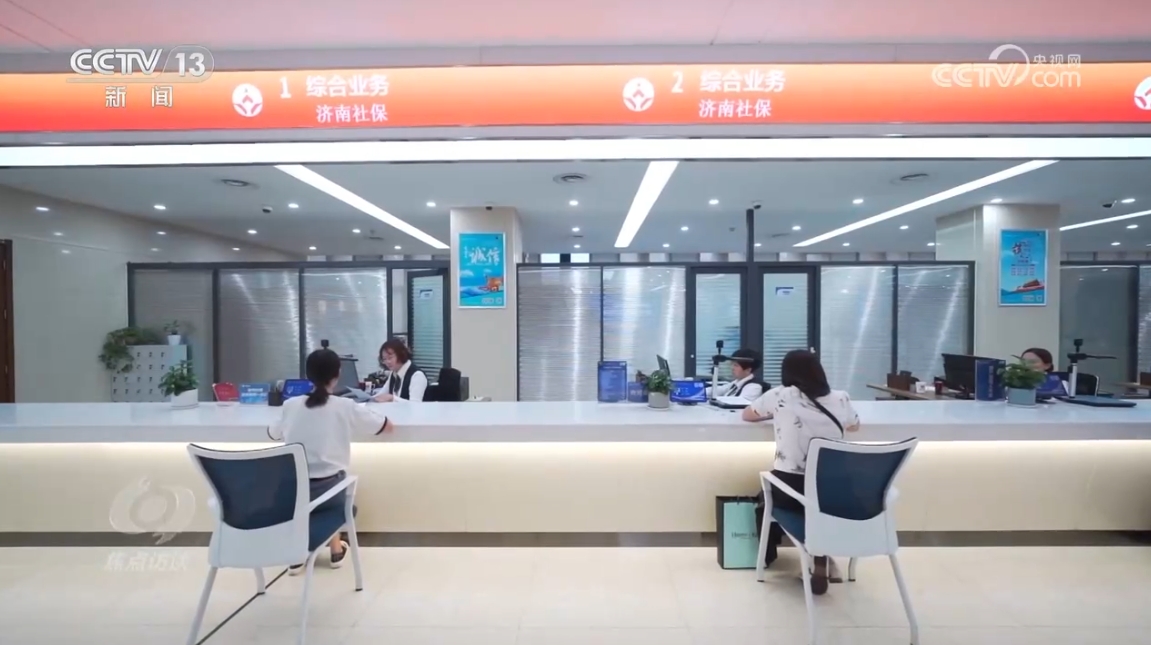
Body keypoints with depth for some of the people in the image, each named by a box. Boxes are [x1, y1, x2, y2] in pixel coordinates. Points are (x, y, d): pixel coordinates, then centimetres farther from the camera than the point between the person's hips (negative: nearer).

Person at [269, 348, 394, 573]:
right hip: (328, 491, -2)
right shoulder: (347, 407, -8)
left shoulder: (290, 405, 0)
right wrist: (361, 413, 22)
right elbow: (388, 427, 4)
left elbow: (273, 434, 21)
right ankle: (336, 549, 41)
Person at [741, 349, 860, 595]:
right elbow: (854, 426, 24)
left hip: (789, 488, -2)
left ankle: (768, 553, 46)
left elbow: (747, 415, 13)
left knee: (770, 491, 31)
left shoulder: (779, 396, -5)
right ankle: (821, 563, 27)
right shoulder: (840, 399, 1)